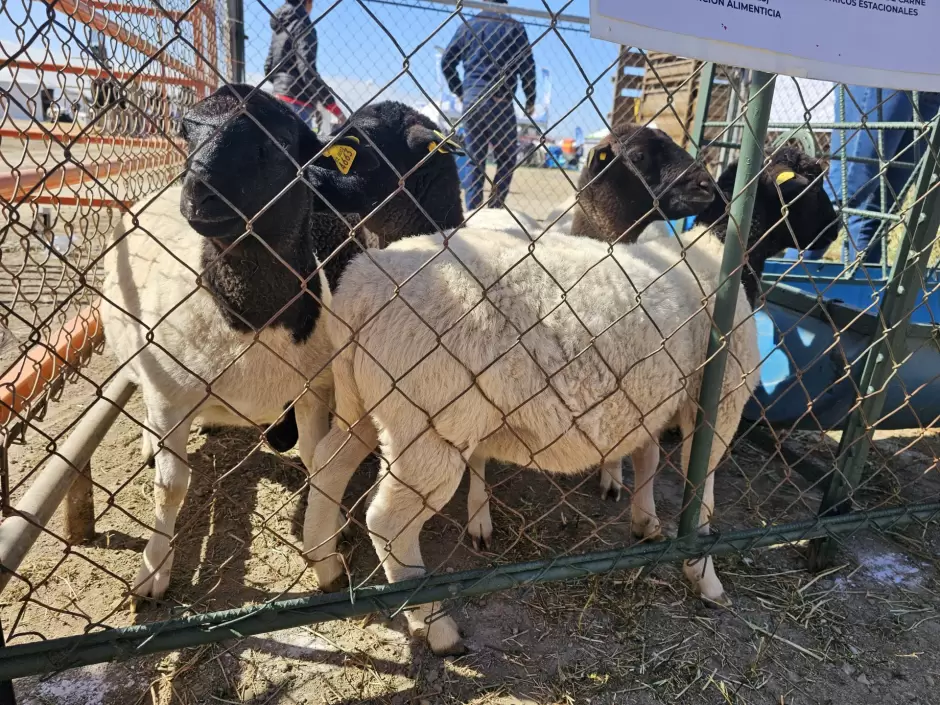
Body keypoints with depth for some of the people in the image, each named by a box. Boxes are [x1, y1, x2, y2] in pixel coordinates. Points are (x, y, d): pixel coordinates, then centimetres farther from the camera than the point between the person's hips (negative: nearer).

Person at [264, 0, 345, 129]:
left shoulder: (279, 27, 18)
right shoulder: (303, 26, -7)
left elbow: (268, 67, 20)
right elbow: (308, 71, -18)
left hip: (280, 99, 9)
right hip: (298, 103, -9)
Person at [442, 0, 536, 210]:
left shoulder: (468, 25, 15)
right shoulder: (513, 26, 5)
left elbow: (446, 61, 12)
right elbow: (527, 66, -1)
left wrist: (459, 92, 20)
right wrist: (530, 100, 9)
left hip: (471, 99, 4)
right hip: (499, 100, -4)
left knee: (474, 161, 8)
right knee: (506, 159, 6)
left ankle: (472, 213, 4)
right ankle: (494, 210, -2)